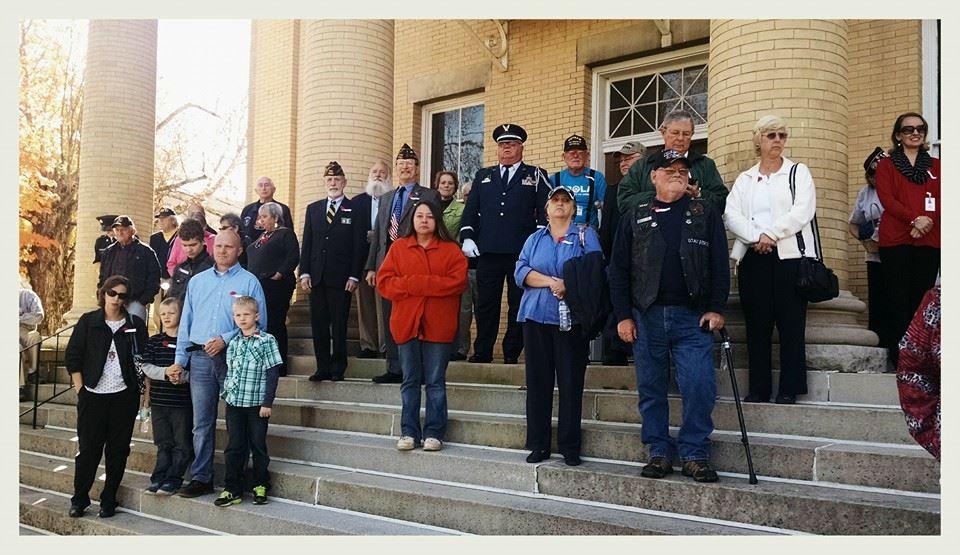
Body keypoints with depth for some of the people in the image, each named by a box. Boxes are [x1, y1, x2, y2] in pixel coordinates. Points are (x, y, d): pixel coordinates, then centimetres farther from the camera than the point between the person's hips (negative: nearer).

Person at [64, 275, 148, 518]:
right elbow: (72, 357, 4)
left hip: (125, 396, 1)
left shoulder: (136, 324, 5)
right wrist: (80, 389, -2)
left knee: (118, 450, 5)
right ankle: (79, 499, 15)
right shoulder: (88, 322, 3)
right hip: (93, 395, 0)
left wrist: (144, 390, -1)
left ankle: (108, 500, 15)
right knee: (88, 448, 1)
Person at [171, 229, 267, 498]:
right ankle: (201, 477, 12)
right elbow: (185, 323, 15)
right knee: (202, 422, 5)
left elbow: (258, 322, -5)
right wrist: (179, 360, 8)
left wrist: (225, 340, -14)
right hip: (200, 358, 4)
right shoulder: (197, 281, 15)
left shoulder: (249, 282, 2)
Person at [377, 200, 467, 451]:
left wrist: (413, 283, -11)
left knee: (436, 382, 3)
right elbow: (384, 282, 0)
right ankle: (409, 432, 13)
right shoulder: (399, 247, 9)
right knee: (410, 381, 7)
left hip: (438, 325, -1)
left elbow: (458, 281, -9)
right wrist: (429, 284, -11)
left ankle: (434, 433, 9)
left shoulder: (451, 249, 5)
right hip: (407, 323, 2)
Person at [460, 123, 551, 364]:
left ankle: (512, 353, 10)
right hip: (488, 252, 2)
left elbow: (545, 211, 2)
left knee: (518, 303, 2)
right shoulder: (483, 176, 19)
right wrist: (467, 237, 1)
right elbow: (470, 210, 15)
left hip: (522, 252, -2)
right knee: (486, 303, 5)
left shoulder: (536, 176, 10)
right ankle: (482, 352, 13)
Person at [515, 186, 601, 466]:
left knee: (571, 382, -2)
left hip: (572, 317, -3)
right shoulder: (535, 239, 17)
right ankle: (538, 444, 10)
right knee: (538, 381, 3)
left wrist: (568, 286, -18)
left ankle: (570, 446, 6)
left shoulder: (586, 235, 9)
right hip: (536, 317, 3)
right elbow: (521, 271, 2)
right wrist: (550, 282, -13)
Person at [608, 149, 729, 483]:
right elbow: (618, 270, 7)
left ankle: (695, 454, 5)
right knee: (651, 389, 6)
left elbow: (720, 265, 5)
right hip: (646, 318, 1)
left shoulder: (705, 213, 8)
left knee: (699, 386, -9)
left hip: (693, 318, -1)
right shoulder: (635, 218, 10)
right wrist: (623, 316, 0)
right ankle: (659, 452, 18)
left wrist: (716, 308, -4)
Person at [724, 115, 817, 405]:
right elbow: (731, 215, 3)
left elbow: (802, 212, -5)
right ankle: (758, 389, 8)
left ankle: (789, 389, 2)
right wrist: (757, 236, -12)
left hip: (789, 256, -2)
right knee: (756, 324, 3)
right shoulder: (745, 179, 17)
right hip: (753, 258, 2)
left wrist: (771, 234, -12)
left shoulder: (799, 172, 11)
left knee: (791, 324, -4)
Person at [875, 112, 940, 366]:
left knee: (921, 299, -2)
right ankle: (898, 356, -1)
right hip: (895, 240, -2)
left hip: (929, 241, 2)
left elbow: (942, 199, 7)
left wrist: (928, 221, -13)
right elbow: (886, 199, -3)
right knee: (899, 300, -4)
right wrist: (915, 218, -16)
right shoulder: (886, 165, 10)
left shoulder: (936, 166, 18)